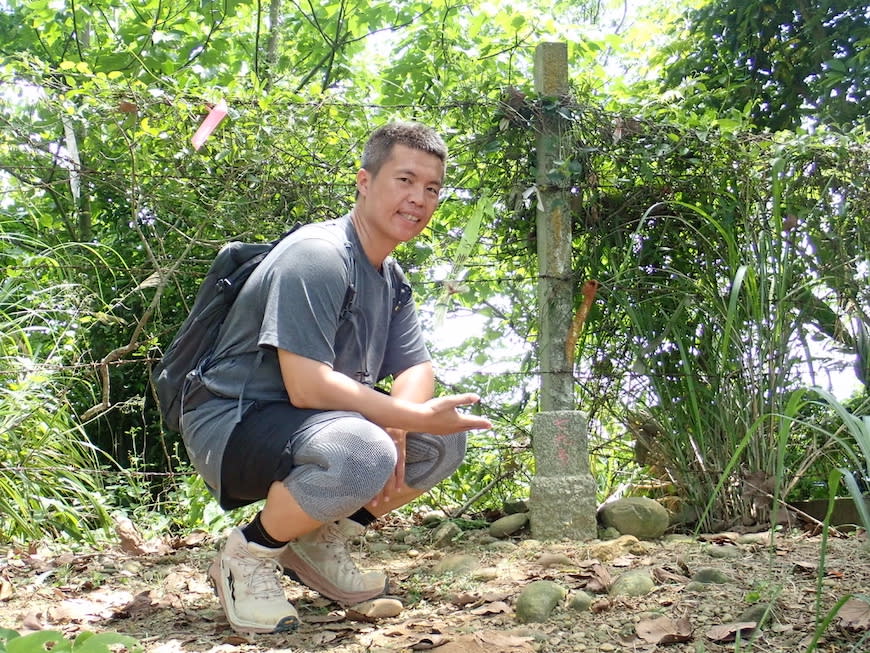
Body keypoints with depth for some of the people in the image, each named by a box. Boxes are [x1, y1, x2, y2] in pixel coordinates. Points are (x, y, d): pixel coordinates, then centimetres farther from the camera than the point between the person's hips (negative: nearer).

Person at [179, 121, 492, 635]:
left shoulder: (392, 278, 9)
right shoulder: (318, 255, -21)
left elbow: (418, 370, 5)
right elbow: (307, 386, -29)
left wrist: (395, 428, -17)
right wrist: (414, 417, -26)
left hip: (312, 421, 9)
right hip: (231, 426, -9)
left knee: (447, 440, 0)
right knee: (360, 455, -36)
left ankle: (320, 543, 9)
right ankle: (248, 557, -10)